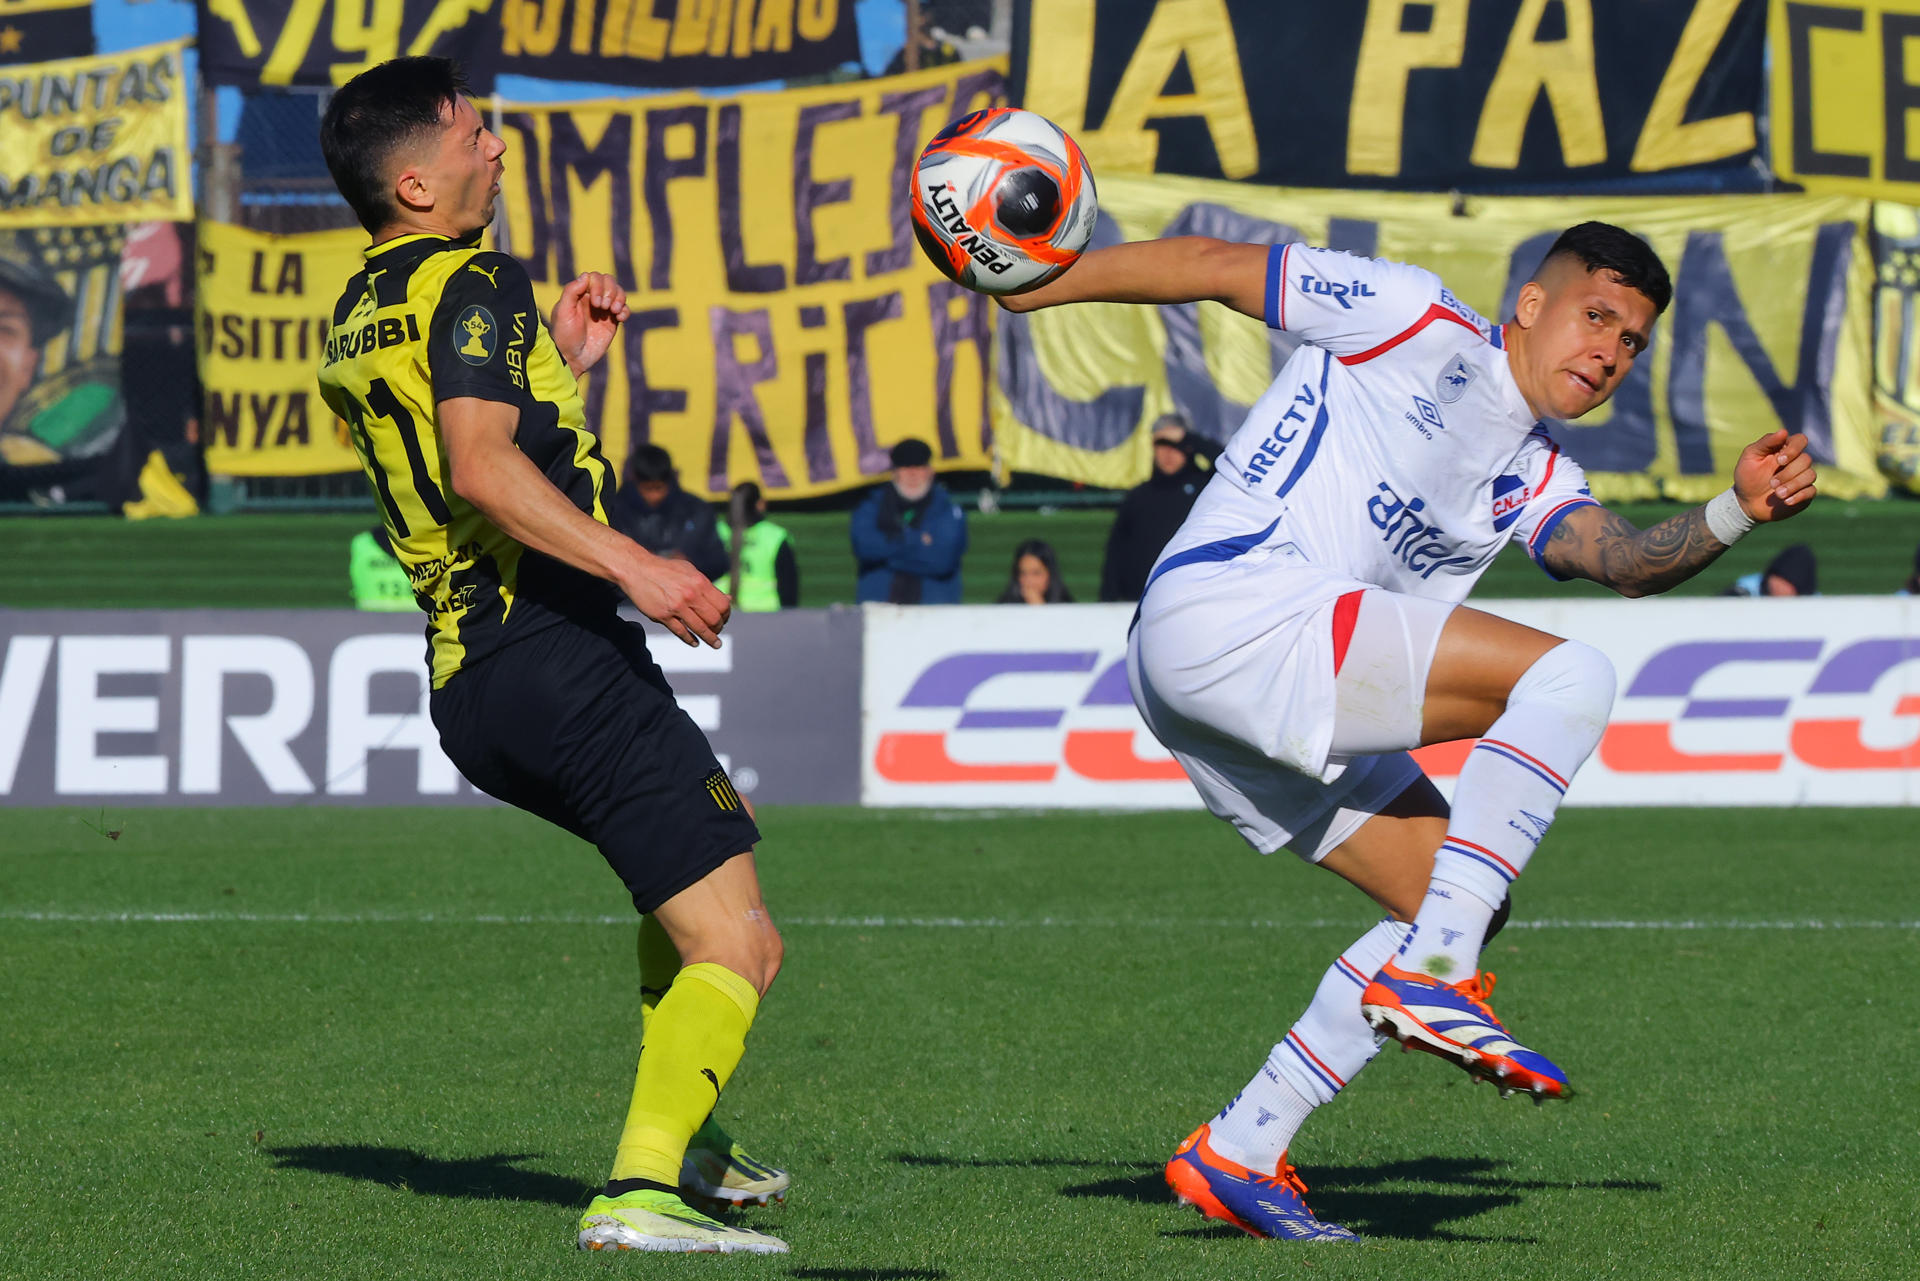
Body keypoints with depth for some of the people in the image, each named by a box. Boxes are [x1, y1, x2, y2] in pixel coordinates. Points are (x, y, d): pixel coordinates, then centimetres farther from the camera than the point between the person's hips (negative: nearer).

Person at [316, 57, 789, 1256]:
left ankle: (688, 1132, 30)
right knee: (737, 942, -10)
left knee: (721, 831, 32)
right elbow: (482, 469, -24)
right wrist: (634, 564, -30)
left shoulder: (355, 320, 19)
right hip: (553, 654, -10)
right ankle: (645, 1188, -23)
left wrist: (561, 366, 23)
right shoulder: (472, 282, -10)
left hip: (466, 684, 10)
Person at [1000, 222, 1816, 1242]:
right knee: (1567, 674, -17)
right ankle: (1430, 975, -24)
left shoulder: (1533, 480, 22)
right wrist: (1028, 286, 5)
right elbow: (1217, 269, 6)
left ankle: (1237, 1154, 8)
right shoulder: (1415, 319, 4)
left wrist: (1734, 515, -17)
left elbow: (1621, 559, 2)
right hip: (1229, 611, -9)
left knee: (1465, 908, 8)